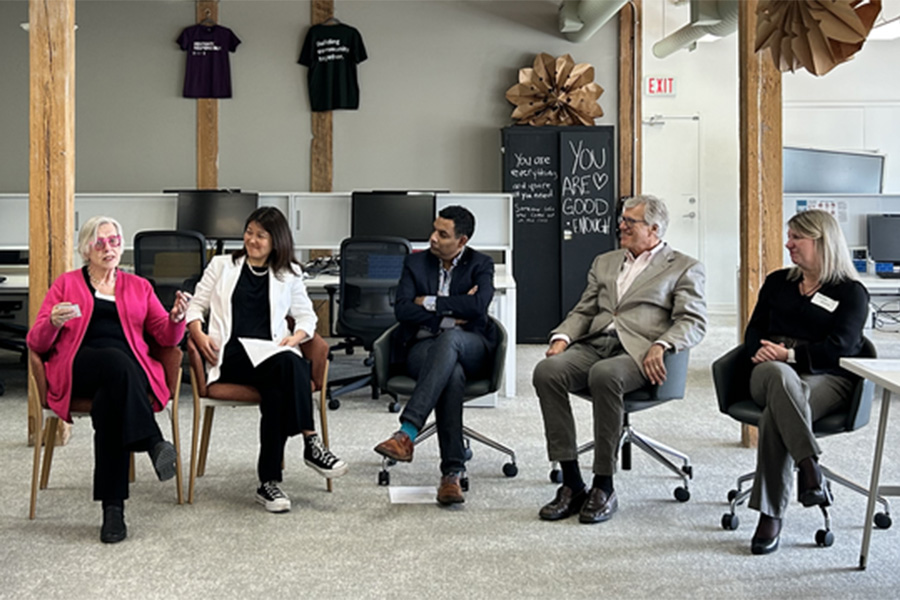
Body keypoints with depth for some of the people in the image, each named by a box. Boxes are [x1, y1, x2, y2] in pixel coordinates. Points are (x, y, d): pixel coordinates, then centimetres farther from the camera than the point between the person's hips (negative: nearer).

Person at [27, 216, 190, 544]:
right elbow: (37, 343, 10)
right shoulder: (66, 283, 20)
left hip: (130, 370, 1)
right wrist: (53, 323, -14)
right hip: (78, 369, -1)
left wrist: (176, 317, -9)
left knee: (109, 400, -35)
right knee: (116, 361, -37)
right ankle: (153, 443, -45)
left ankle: (113, 507, -38)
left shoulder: (139, 286, 24)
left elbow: (166, 337, 15)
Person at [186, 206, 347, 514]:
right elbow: (196, 305, 18)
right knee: (287, 365, -36)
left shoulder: (289, 274, 22)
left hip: (272, 353, 2)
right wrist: (198, 333, -3)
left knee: (279, 385, -37)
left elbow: (306, 315, 22)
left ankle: (269, 481, -35)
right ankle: (311, 442, -36)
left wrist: (296, 337, -1)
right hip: (231, 354, -2)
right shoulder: (221, 265, 20)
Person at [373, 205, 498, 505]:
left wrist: (430, 303, -7)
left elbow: (478, 306, -12)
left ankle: (407, 433, -48)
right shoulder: (415, 262, 12)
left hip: (469, 346, 0)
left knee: (449, 338, -39)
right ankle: (452, 472, -40)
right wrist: (453, 310, -9)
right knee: (452, 374, -37)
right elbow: (402, 310, -2)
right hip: (424, 346, 1)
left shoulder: (480, 265, 8)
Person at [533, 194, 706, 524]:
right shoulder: (604, 262, 28)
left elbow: (693, 321, 0)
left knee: (604, 374, -38)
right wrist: (562, 337, 2)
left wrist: (661, 345, -19)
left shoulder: (683, 268, 12)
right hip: (594, 345, 5)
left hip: (637, 352, -5)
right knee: (547, 370, -27)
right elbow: (583, 311, 23)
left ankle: (604, 487, -25)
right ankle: (572, 483, -21)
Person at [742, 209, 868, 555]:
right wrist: (760, 352, -7)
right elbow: (755, 330, 16)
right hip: (770, 374, 3)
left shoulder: (851, 292, 9)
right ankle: (810, 468, -48)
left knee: (775, 416, -37)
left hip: (826, 378, -3)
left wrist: (790, 354, -15)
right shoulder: (778, 283, 25)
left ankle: (771, 517, -37)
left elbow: (839, 347, -5)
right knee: (780, 376, -39)